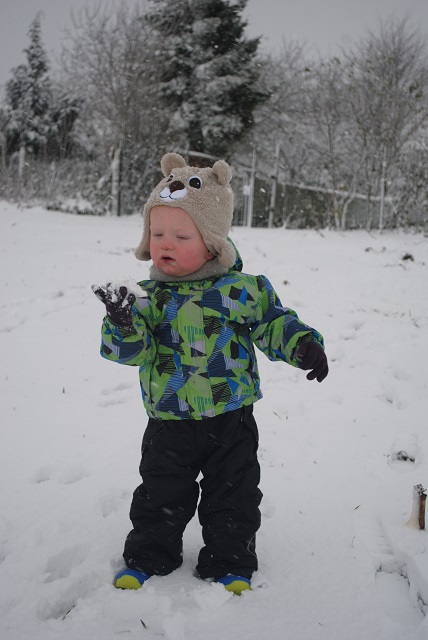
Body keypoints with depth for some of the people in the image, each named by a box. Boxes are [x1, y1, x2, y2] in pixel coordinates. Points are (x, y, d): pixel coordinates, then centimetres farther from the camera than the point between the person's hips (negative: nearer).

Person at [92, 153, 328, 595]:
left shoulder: (243, 289, -7)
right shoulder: (148, 296, -6)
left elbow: (273, 324, 2)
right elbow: (133, 350, -13)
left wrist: (304, 345, -13)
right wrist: (122, 323, -32)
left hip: (231, 419, 0)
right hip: (170, 423, 1)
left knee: (233, 496, 11)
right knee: (160, 495, 14)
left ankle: (229, 563, 30)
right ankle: (148, 557, 34)